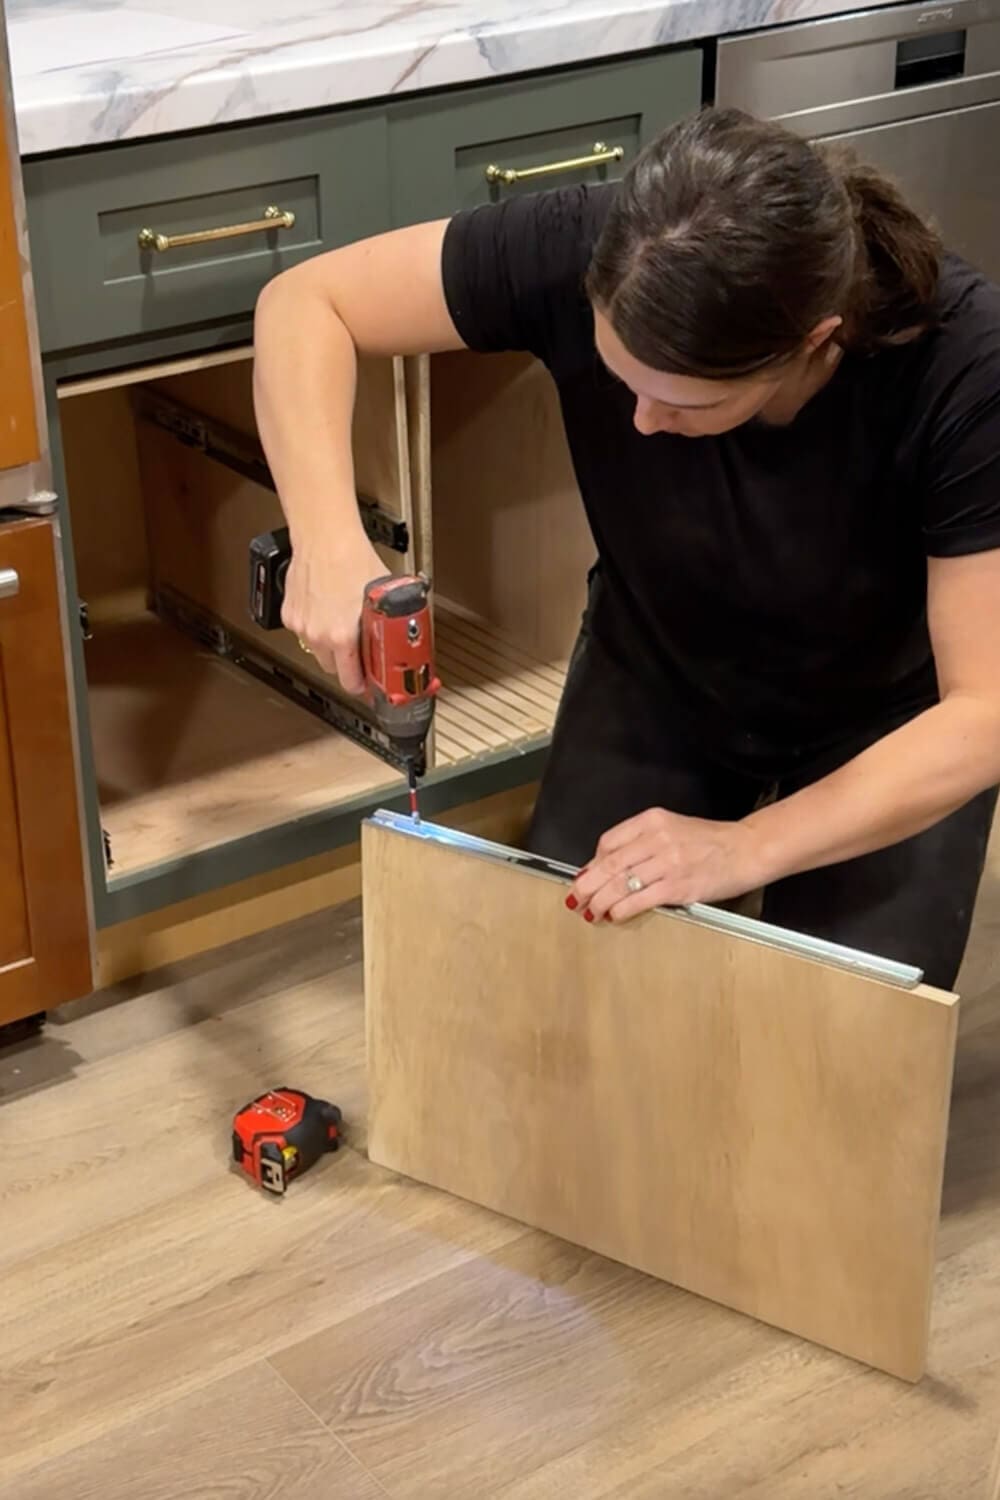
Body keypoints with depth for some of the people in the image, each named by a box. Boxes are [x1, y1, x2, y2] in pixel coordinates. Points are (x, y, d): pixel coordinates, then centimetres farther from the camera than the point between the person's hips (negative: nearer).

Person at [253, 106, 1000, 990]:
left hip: (881, 719, -2)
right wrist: (330, 544, -35)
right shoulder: (583, 254, -32)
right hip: (657, 679, 2)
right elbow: (304, 304, -20)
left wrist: (744, 848, -42)